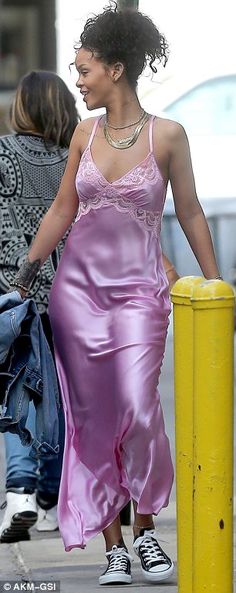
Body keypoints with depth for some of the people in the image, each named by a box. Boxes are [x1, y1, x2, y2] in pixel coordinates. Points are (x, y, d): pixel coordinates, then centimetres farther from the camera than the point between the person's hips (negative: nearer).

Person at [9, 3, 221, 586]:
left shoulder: (166, 135, -4)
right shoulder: (85, 133, 5)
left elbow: (190, 214, 3)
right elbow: (62, 209, 13)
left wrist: (216, 286, 5)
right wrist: (26, 269, 8)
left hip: (139, 291, -3)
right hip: (78, 285, 3)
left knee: (139, 412, -14)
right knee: (93, 418, 1)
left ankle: (146, 529, 8)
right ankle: (113, 546, 9)